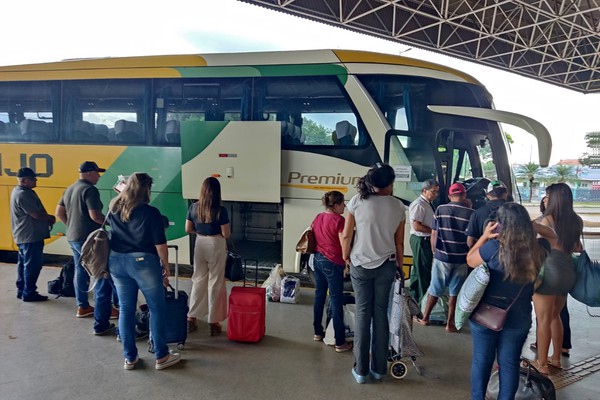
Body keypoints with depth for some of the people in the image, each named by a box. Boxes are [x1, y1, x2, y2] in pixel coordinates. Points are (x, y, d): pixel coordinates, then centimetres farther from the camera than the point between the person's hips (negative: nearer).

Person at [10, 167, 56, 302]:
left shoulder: (20, 191, 14)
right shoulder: (23, 194, -20)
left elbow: (35, 211, 16)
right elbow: (36, 214, -21)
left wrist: (47, 218, 3)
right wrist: (50, 218, -5)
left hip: (24, 235, 11)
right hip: (30, 235, -11)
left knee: (23, 263, 16)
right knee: (32, 265, -4)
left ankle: (22, 290, 25)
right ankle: (29, 293, 3)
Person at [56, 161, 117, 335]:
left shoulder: (70, 189, 12)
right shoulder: (90, 190, -16)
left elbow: (59, 213, 17)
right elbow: (95, 215, -25)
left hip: (73, 237, 10)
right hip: (89, 239, -10)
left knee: (80, 272, 23)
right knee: (102, 278, -7)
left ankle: (82, 307, 37)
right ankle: (100, 324, -8)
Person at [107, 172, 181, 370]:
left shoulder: (114, 209, 5)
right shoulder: (150, 212, -13)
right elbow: (160, 244, -13)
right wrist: (166, 266, 2)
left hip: (116, 261, 6)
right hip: (143, 261, -6)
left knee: (126, 309, 13)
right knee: (157, 308, 6)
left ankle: (129, 357, 21)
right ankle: (161, 356, 14)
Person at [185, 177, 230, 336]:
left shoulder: (194, 207, -3)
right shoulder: (221, 210, -16)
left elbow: (188, 229, 4)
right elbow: (226, 234, -12)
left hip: (200, 245, 4)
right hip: (216, 246, -4)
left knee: (198, 280, 16)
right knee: (215, 283, 6)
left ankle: (192, 318, 23)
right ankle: (213, 322, 14)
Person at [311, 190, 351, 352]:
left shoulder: (318, 218, 8)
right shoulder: (339, 220, -14)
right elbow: (344, 244, -16)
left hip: (318, 259, 8)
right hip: (332, 262, -8)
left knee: (319, 295, 17)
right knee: (336, 300, -3)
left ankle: (318, 332, 28)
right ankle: (340, 342, 2)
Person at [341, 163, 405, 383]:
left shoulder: (357, 201, -7)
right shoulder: (398, 206, -3)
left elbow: (346, 235, -5)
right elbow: (399, 242, 2)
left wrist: (346, 256, 12)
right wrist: (399, 266, 15)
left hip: (360, 264, -1)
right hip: (386, 265, 1)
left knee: (363, 313, 6)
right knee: (381, 313, 10)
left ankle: (361, 369, 13)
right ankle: (379, 368, 20)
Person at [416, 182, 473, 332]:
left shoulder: (440, 209, -4)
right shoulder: (471, 213, -7)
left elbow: (433, 234, 1)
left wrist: (434, 252, 14)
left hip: (442, 256, 0)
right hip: (461, 259, 0)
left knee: (435, 289, 13)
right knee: (454, 292, 11)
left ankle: (425, 318, 25)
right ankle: (450, 323, 18)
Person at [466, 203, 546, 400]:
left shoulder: (494, 247, -22)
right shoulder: (538, 252, -13)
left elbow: (470, 260, -3)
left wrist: (485, 236, 2)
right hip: (518, 318, 2)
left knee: (482, 360, 16)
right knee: (510, 363, 18)